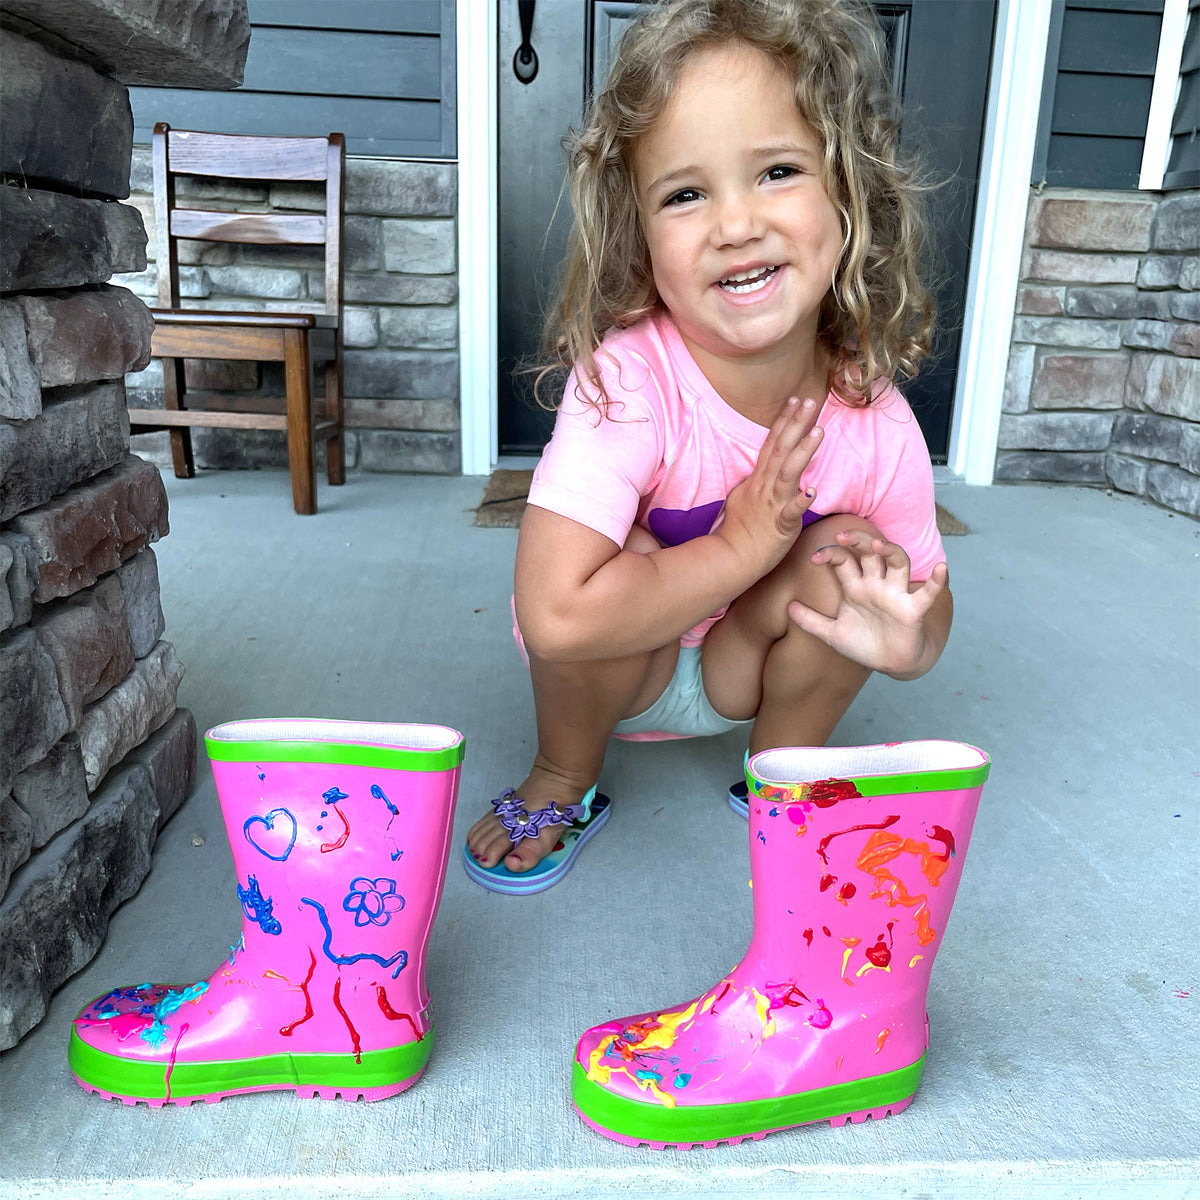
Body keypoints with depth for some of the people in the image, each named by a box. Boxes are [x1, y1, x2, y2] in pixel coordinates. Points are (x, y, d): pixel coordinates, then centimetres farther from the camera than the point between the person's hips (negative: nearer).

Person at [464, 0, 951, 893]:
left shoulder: (875, 423, -21)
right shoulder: (623, 380, -33)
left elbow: (927, 599, -5)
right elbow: (557, 616, -43)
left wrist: (905, 642, -29)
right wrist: (745, 545, -33)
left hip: (746, 668, 3)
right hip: (610, 670, -2)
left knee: (843, 556, -22)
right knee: (626, 555, -32)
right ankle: (564, 780, -2)